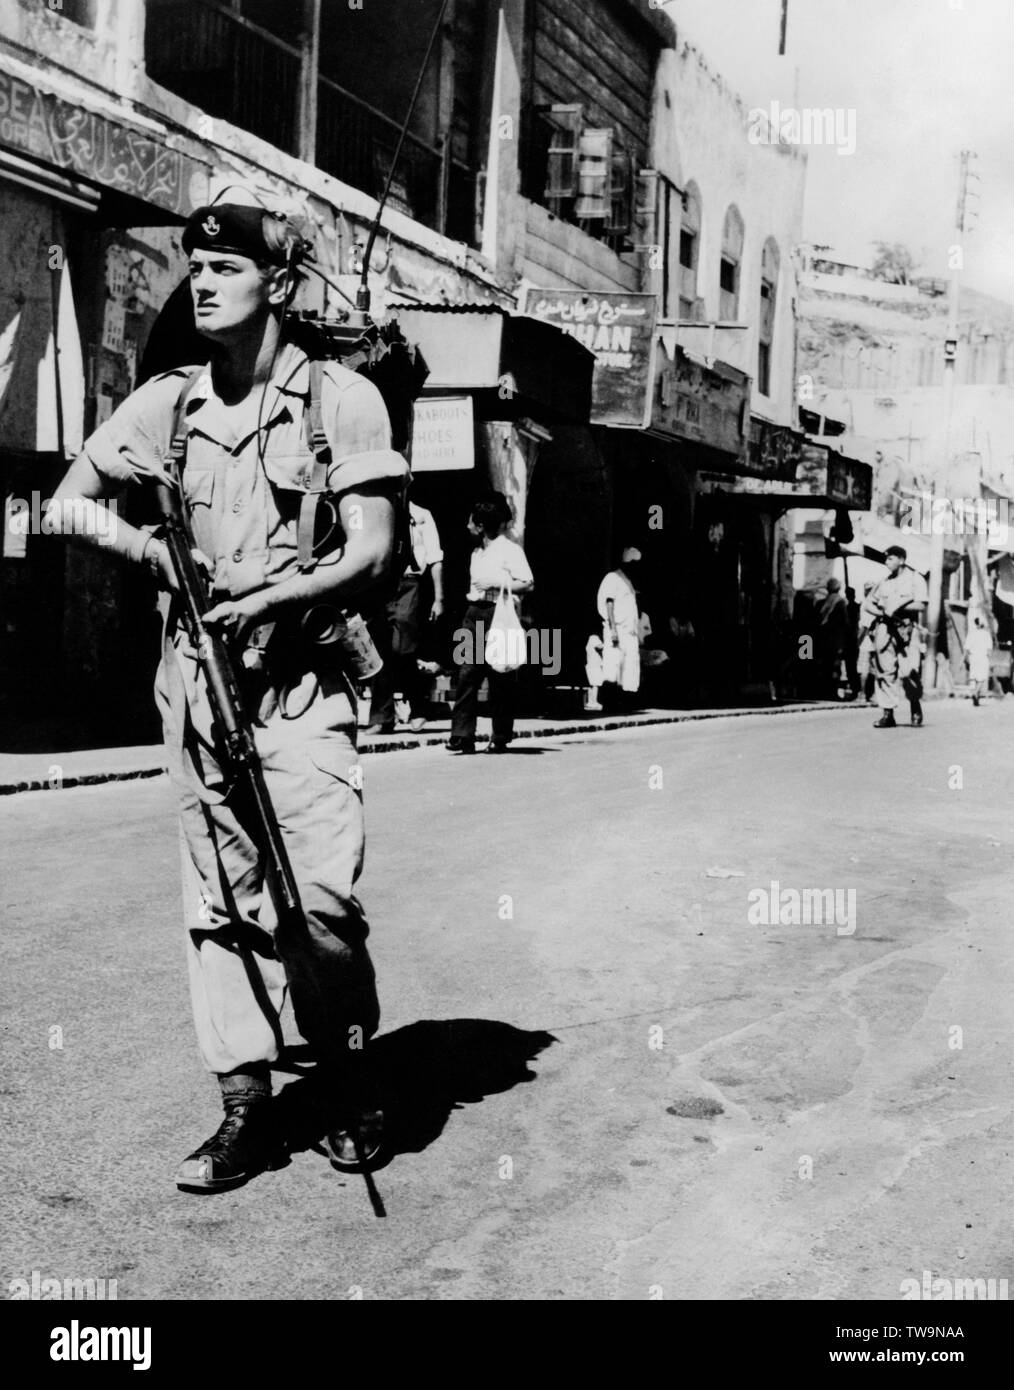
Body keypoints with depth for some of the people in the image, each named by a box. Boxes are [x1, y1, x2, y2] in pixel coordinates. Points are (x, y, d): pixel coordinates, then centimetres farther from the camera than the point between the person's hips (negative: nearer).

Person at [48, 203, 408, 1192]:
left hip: (300, 677, -4)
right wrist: (151, 547, 0)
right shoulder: (166, 403, 11)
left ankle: (348, 1079, 15)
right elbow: (69, 502, 19)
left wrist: (271, 595, -18)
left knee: (319, 900, -12)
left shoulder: (342, 399, -1)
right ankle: (246, 1110, 15)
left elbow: (370, 554, -4)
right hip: (194, 676, 4)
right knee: (217, 901, 5)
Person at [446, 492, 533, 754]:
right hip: (474, 614, 6)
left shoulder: (509, 549, -5)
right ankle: (462, 735, -7)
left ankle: (500, 738, 10)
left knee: (500, 679, 0)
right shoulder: (476, 552, 19)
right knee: (466, 673, -5)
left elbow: (528, 584, -9)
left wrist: (500, 584, -18)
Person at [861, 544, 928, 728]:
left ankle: (916, 708, 14)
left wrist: (898, 607, -12)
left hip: (907, 629, -4)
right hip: (885, 629, 4)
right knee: (885, 670, -4)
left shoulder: (915, 579, 4)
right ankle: (887, 713, -3)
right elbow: (867, 604, 17)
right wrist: (882, 612, 0)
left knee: (909, 672, -9)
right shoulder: (884, 582, 17)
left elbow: (921, 605, -7)